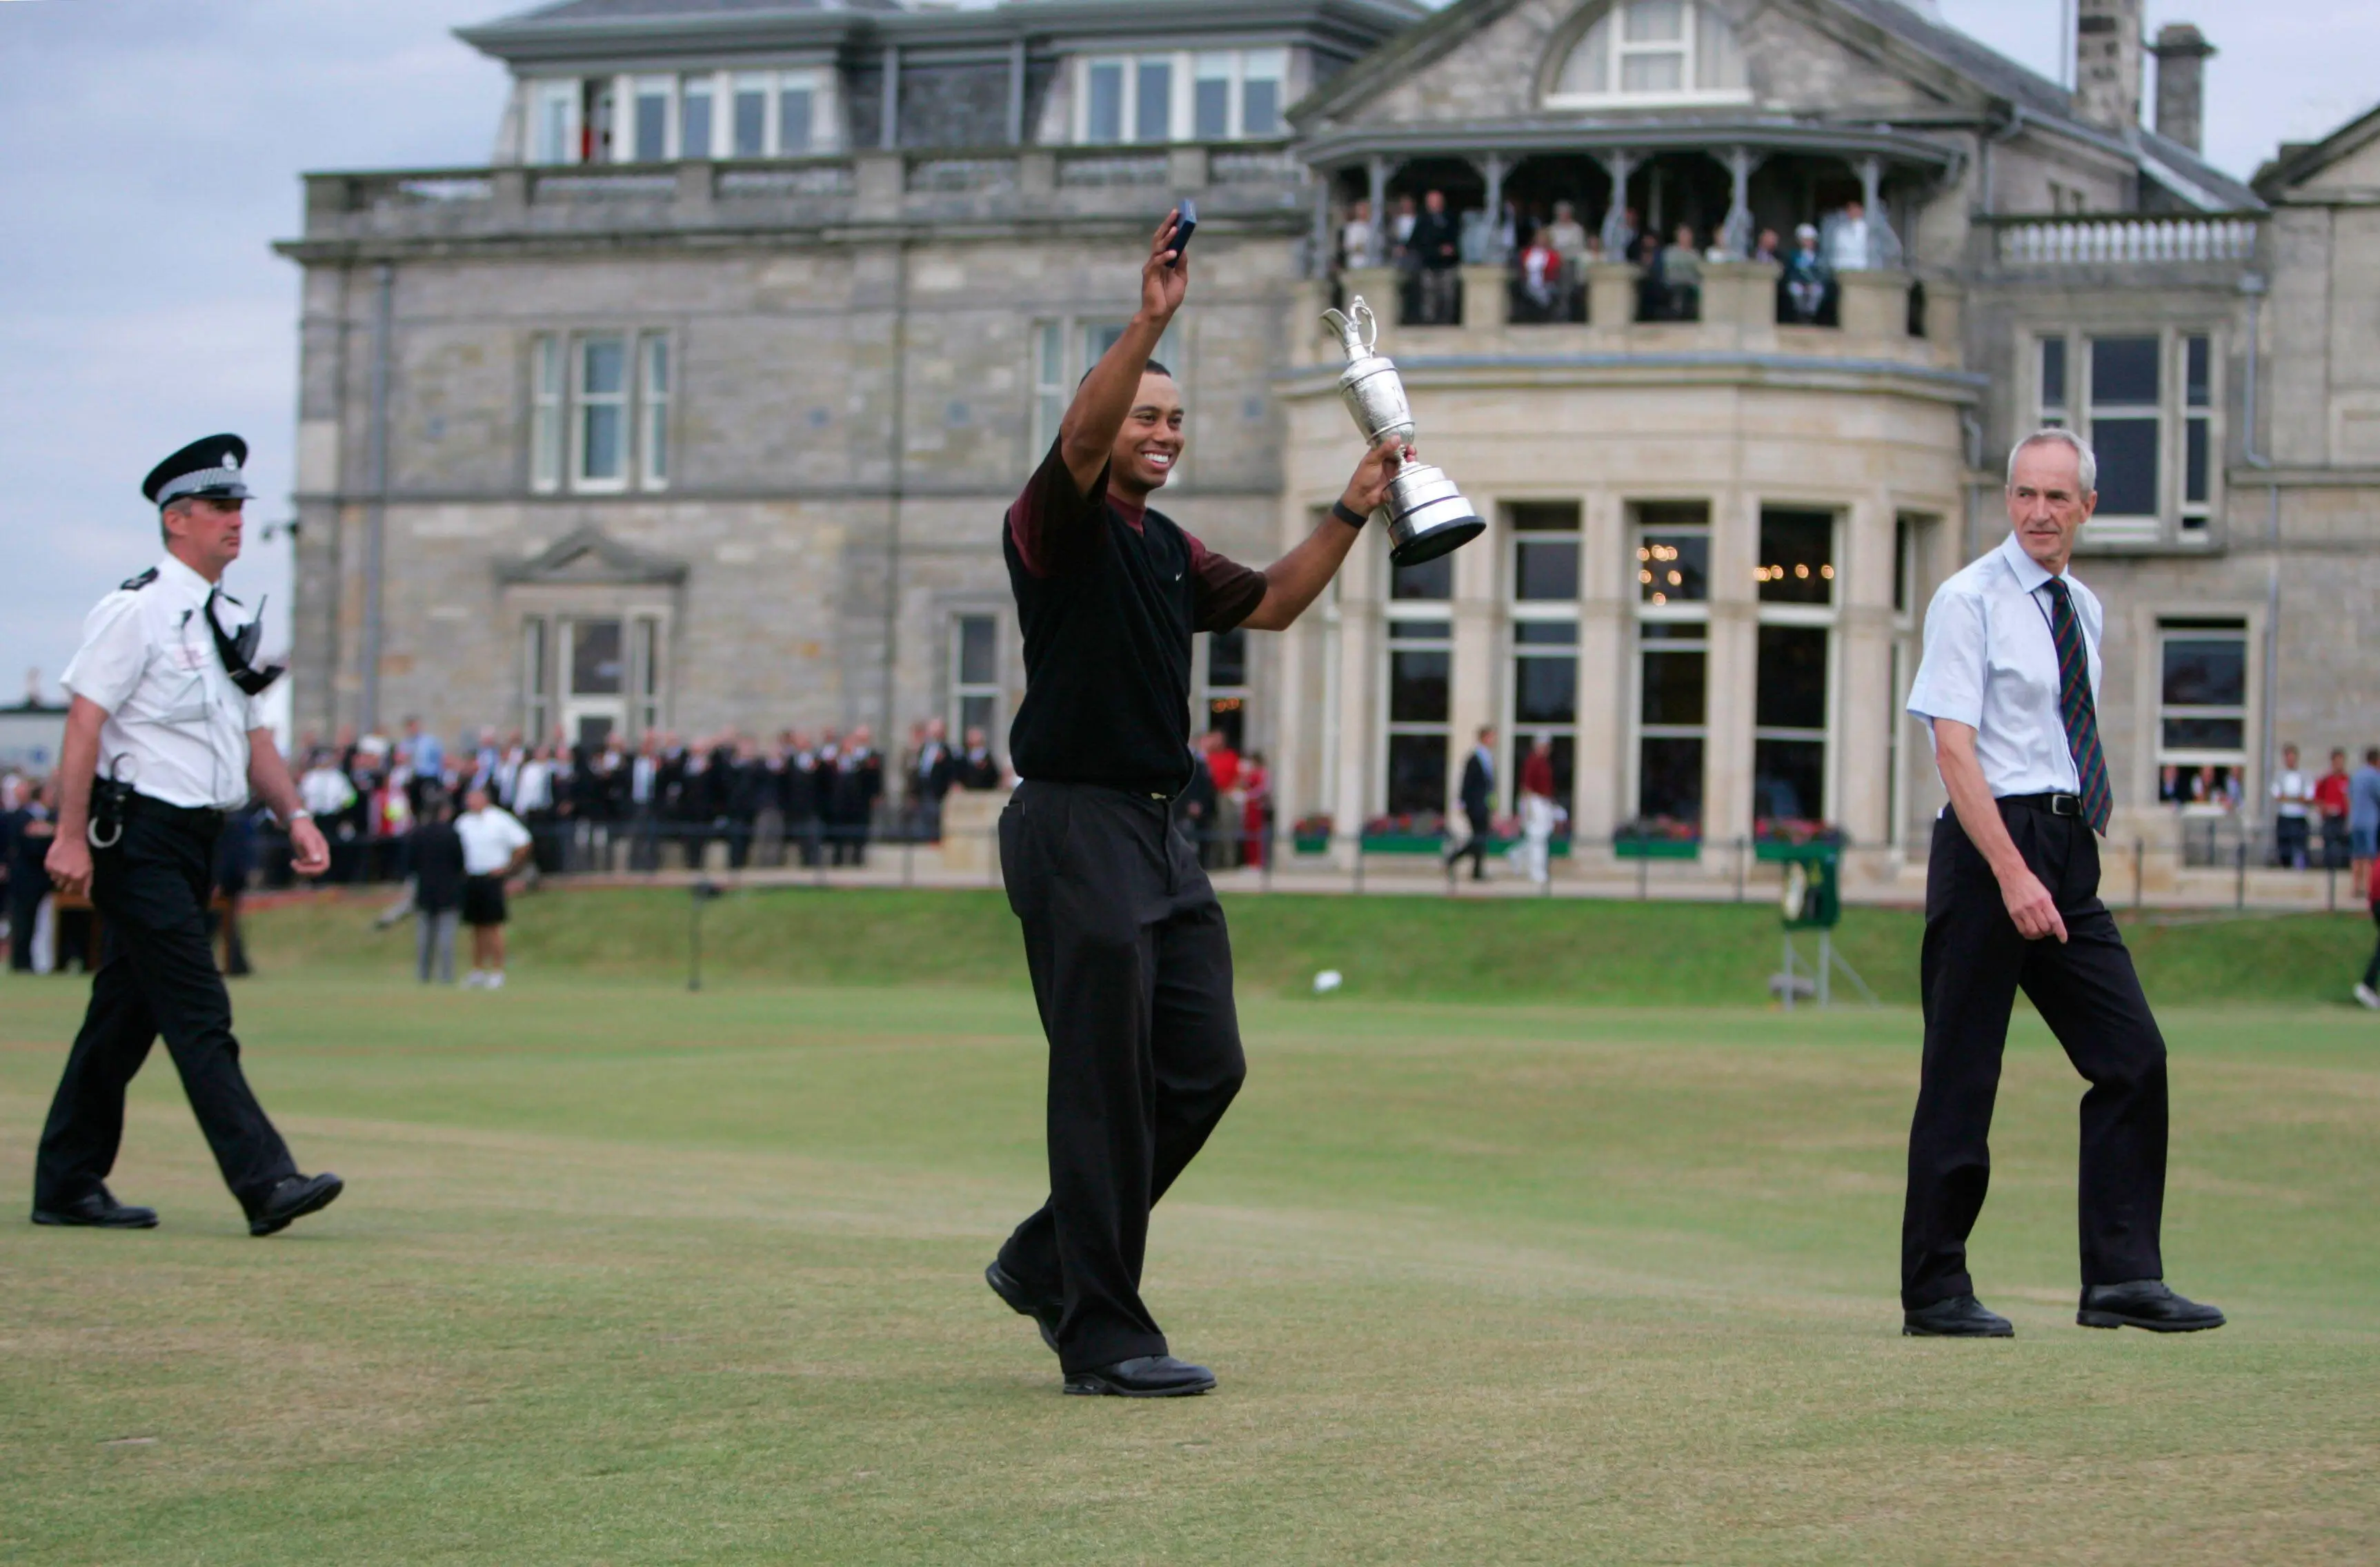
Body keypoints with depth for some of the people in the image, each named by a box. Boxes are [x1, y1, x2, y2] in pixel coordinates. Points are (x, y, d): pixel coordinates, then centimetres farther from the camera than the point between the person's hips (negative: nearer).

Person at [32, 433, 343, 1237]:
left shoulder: (230, 622, 16)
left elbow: (255, 736, 18)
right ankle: (266, 1185, -16)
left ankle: (68, 1186, 20)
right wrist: (71, 835, -20)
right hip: (139, 835, -9)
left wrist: (294, 816, 3)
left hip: (197, 840, 9)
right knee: (199, 1016, -11)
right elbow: (86, 720, -14)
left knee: (125, 1013, 13)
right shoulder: (136, 609, -10)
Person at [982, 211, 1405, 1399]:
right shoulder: (1058, 524, -6)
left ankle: (1046, 1263, 20)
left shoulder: (1167, 547, 20)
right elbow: (1081, 438, -26)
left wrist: (1349, 515, 18)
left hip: (1157, 832, 9)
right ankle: (1100, 1336, -2)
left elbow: (1270, 605, 29)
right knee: (1106, 1085, -7)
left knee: (1203, 1067, 7)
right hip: (1073, 823, -9)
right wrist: (1149, 320, -36)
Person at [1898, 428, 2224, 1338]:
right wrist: (2013, 875, -22)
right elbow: (1954, 749, -14)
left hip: (2070, 853, 7)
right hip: (1990, 848, -7)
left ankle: (2123, 1278, 2)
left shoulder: (2084, 611, 15)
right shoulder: (1970, 601, -7)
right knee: (1962, 1075, -2)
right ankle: (1935, 1294, 5)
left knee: (2134, 1057, 0)